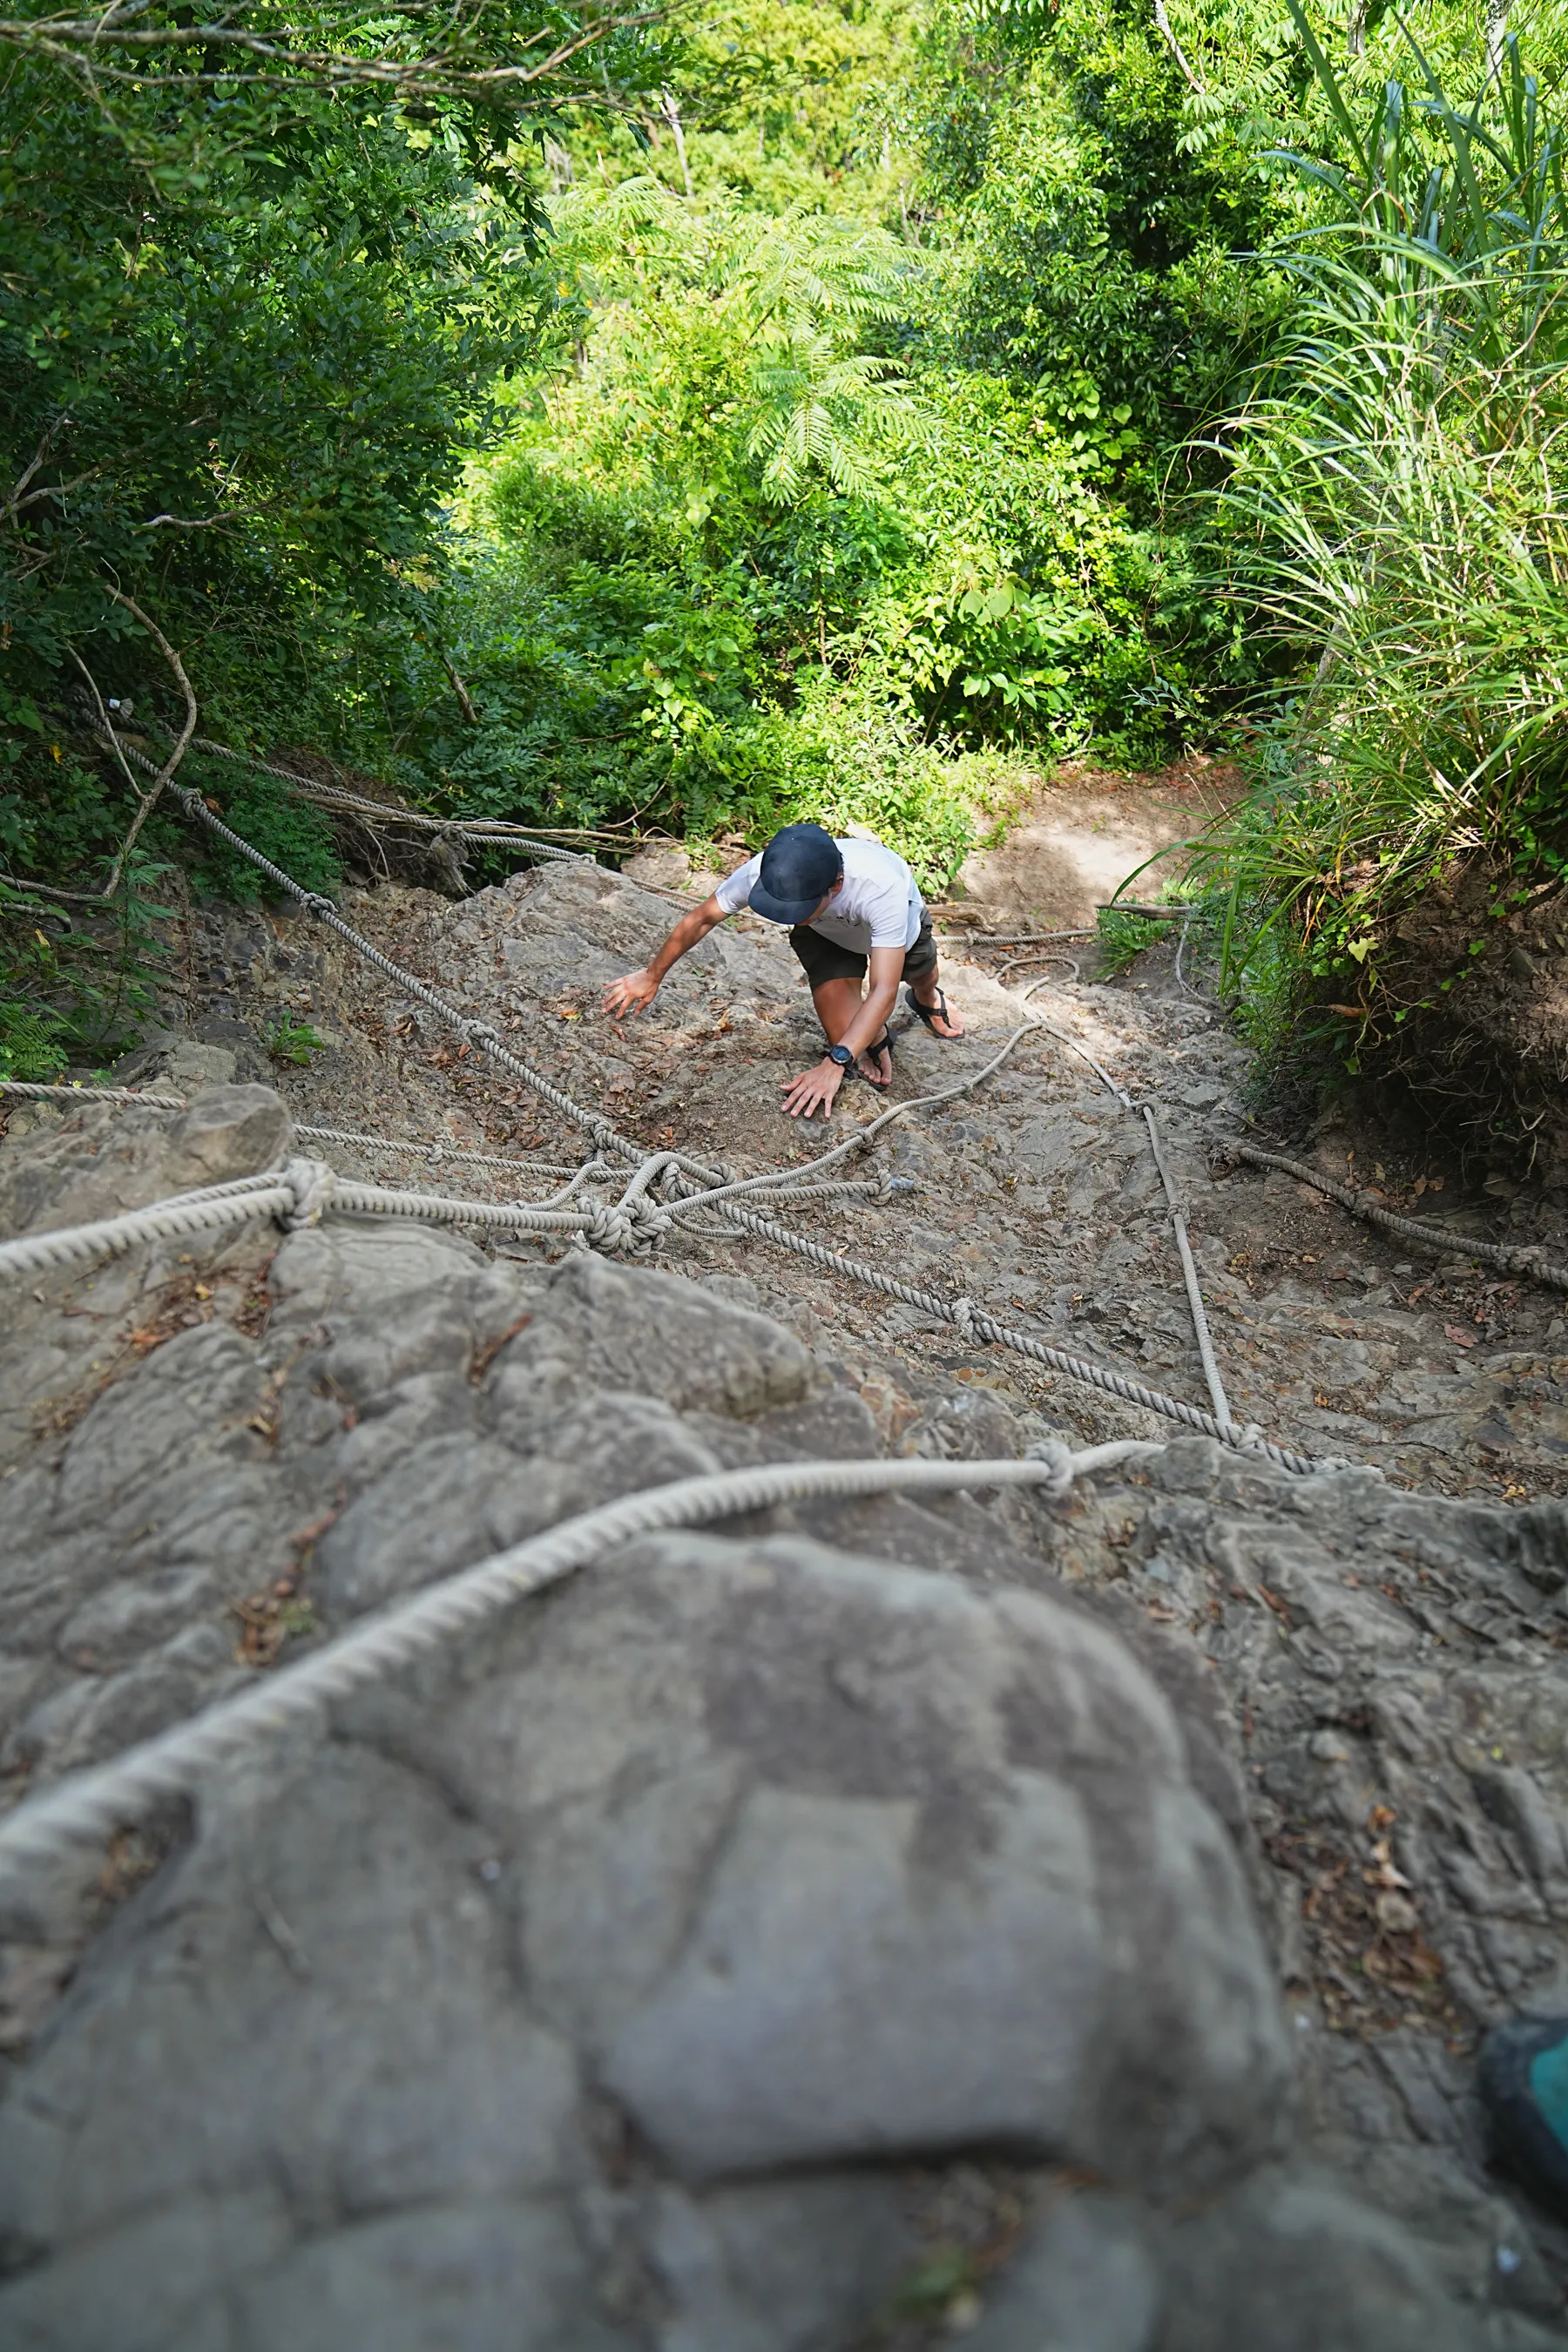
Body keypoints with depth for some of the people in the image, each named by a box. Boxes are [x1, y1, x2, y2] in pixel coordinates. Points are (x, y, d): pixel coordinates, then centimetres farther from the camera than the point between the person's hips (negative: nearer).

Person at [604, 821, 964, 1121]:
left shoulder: (883, 888, -50)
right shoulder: (760, 874, -41)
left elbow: (884, 991, -51)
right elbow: (701, 919, -21)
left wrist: (833, 1065, -59)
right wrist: (652, 976, -10)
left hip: (899, 919, -1)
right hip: (826, 935, 1)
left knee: (920, 974, 31)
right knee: (846, 1037, -18)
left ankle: (927, 1001, 69)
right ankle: (875, 1040, 19)